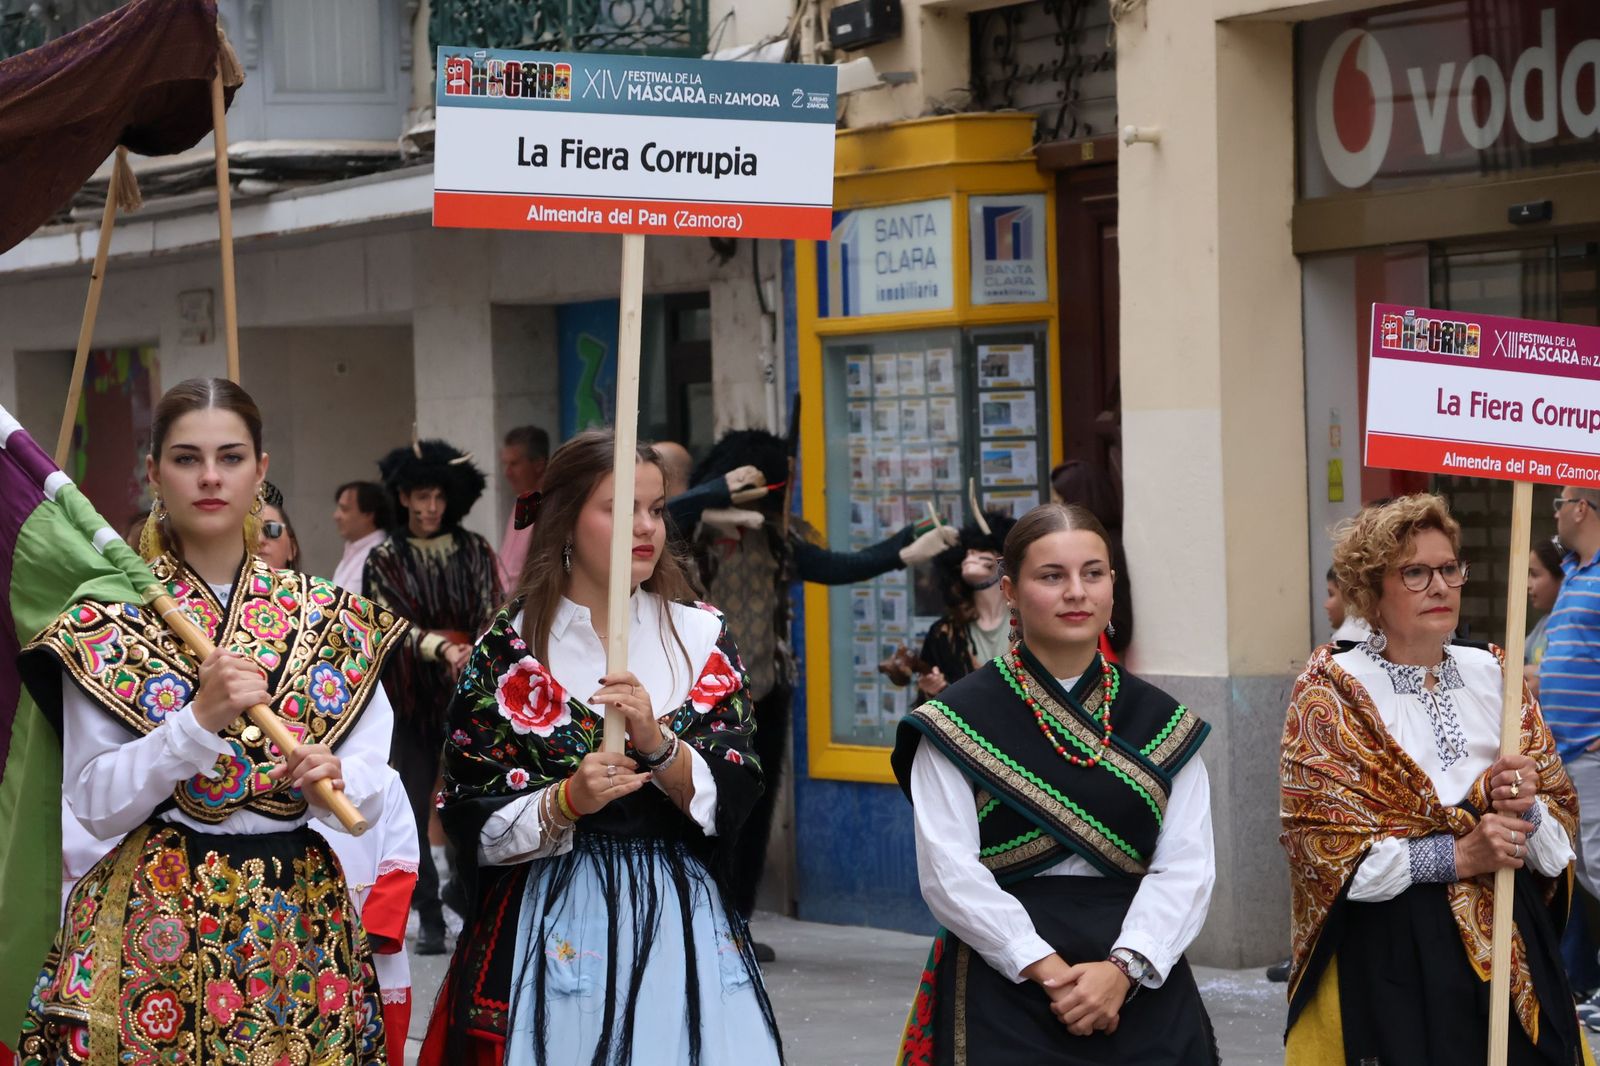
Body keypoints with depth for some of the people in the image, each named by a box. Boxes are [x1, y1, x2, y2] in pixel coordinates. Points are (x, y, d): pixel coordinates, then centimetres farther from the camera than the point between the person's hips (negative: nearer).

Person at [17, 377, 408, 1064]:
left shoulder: (329, 617, 6)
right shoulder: (107, 620, -2)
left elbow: (370, 796, 3)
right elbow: (94, 804, -8)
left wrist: (334, 779, -19)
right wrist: (200, 719, -21)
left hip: (298, 923, 2)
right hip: (154, 926, -2)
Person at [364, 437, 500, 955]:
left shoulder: (474, 551, 7)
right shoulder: (385, 560, 3)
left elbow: (491, 614, 3)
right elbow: (394, 622, -8)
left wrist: (474, 655, -16)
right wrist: (441, 648, -25)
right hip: (415, 701, -1)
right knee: (416, 807, -1)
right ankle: (430, 917, 5)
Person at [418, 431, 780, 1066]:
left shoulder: (702, 637, 5)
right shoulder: (508, 649, -1)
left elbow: (735, 794, -2)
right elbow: (471, 821, -3)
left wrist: (656, 742, -19)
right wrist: (566, 803, -20)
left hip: (685, 916, 2)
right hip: (550, 927, -2)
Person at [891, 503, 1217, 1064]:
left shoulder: (1162, 722, 8)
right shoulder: (961, 719, -1)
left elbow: (1187, 867, -2)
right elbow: (950, 874, -9)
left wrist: (1123, 968, -17)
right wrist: (1049, 970, -18)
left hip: (1140, 990, 3)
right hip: (1004, 995, -2)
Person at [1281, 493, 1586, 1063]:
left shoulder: (1493, 675, 9)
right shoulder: (1332, 691, -3)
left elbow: (1562, 814, 11)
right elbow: (1321, 844, -11)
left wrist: (1525, 808, -12)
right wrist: (1455, 855, -17)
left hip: (1513, 943, 4)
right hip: (1387, 953, -4)